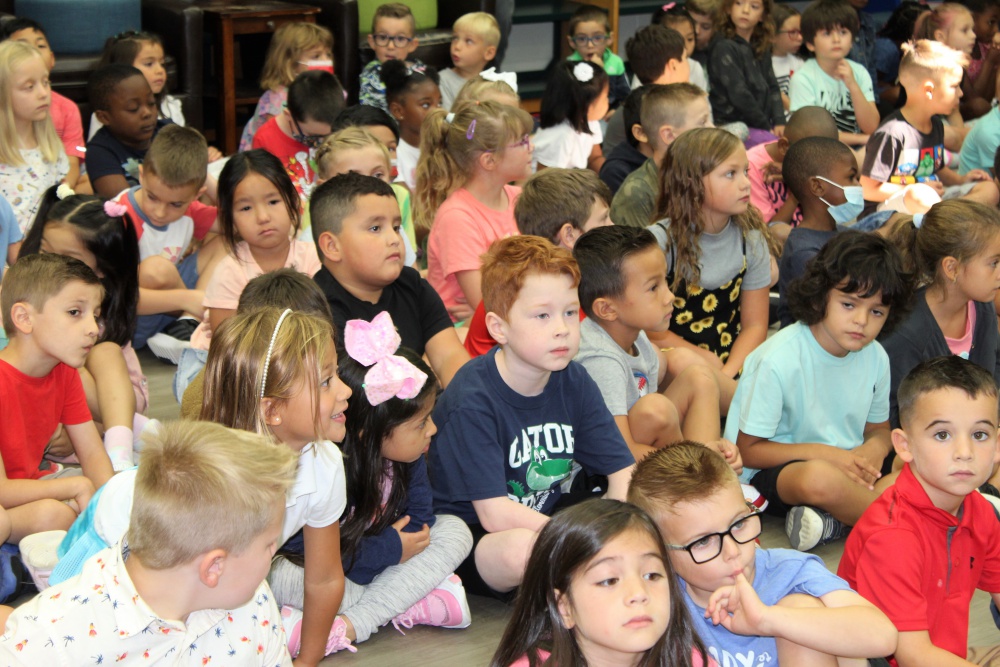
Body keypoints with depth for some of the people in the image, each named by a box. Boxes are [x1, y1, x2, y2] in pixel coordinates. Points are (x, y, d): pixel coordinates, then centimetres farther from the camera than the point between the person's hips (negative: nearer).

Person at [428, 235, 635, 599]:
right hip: (471, 536, -6)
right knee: (522, 548, -38)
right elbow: (495, 513, -24)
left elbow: (623, 471, -1)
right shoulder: (472, 398, -21)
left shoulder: (574, 381, -2)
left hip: (549, 519, 6)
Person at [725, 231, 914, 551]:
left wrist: (875, 448, -11)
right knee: (820, 478, -40)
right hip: (770, 473, -6)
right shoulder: (779, 360, -18)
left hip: (846, 463, 6)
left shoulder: (875, 357, 0)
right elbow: (748, 450, -13)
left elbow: (878, 428, 15)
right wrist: (824, 453, -22)